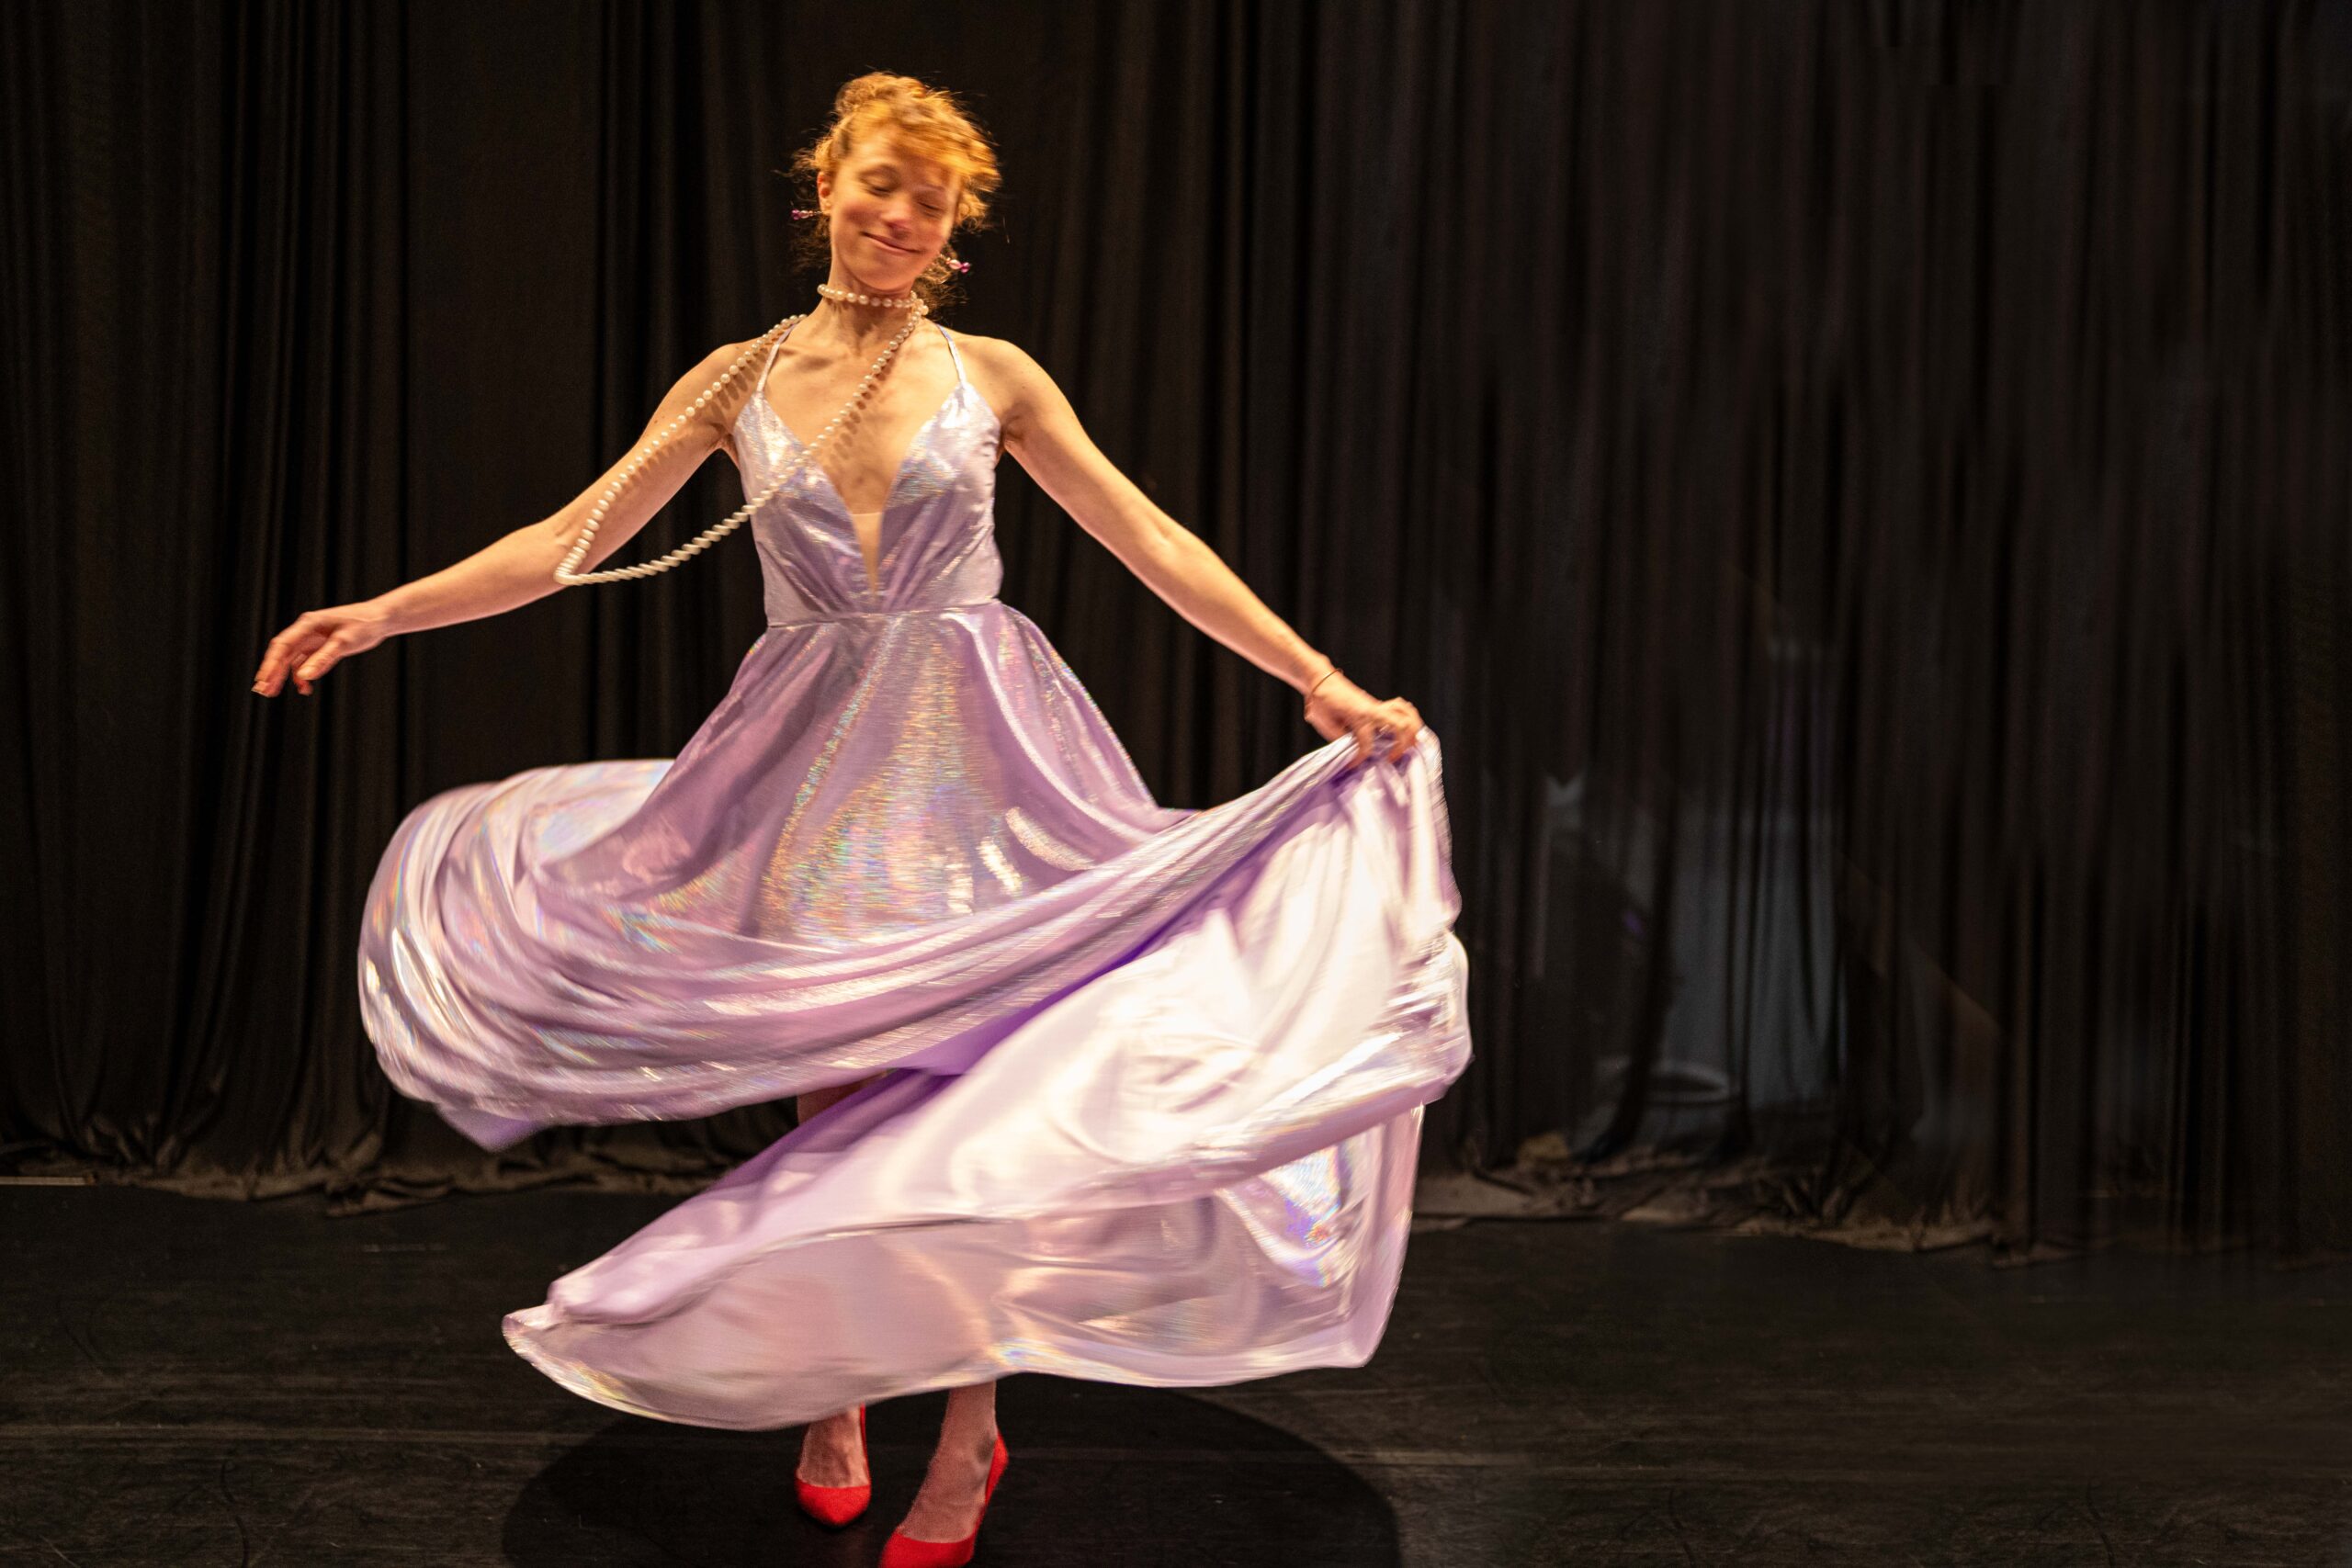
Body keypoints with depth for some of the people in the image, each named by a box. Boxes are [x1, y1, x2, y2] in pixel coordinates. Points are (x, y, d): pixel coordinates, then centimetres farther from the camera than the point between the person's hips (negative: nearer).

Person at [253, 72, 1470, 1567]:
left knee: (975, 1086, -1)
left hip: (980, 757, -1)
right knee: (835, 1090, 6)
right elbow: (573, 541, 5)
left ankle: (972, 1429, 13)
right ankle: (833, 1385, 26)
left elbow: (1153, 541, 1)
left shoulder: (993, 375, 3)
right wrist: (383, 613, -2)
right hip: (814, 768, 1)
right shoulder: (739, 380, 5)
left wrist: (1323, 680, -4)